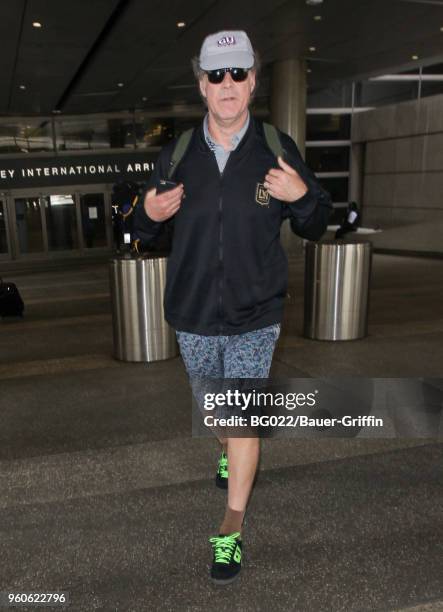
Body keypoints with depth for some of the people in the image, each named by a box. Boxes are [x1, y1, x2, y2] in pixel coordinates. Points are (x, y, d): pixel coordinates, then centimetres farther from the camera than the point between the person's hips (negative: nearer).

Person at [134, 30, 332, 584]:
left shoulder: (277, 151, -4)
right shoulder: (176, 155, -1)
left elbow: (315, 228, 2)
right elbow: (143, 231, 6)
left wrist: (302, 197, -20)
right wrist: (150, 215, -17)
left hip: (255, 316, -2)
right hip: (192, 316, 3)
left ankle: (232, 526, 16)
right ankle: (228, 451, 56)